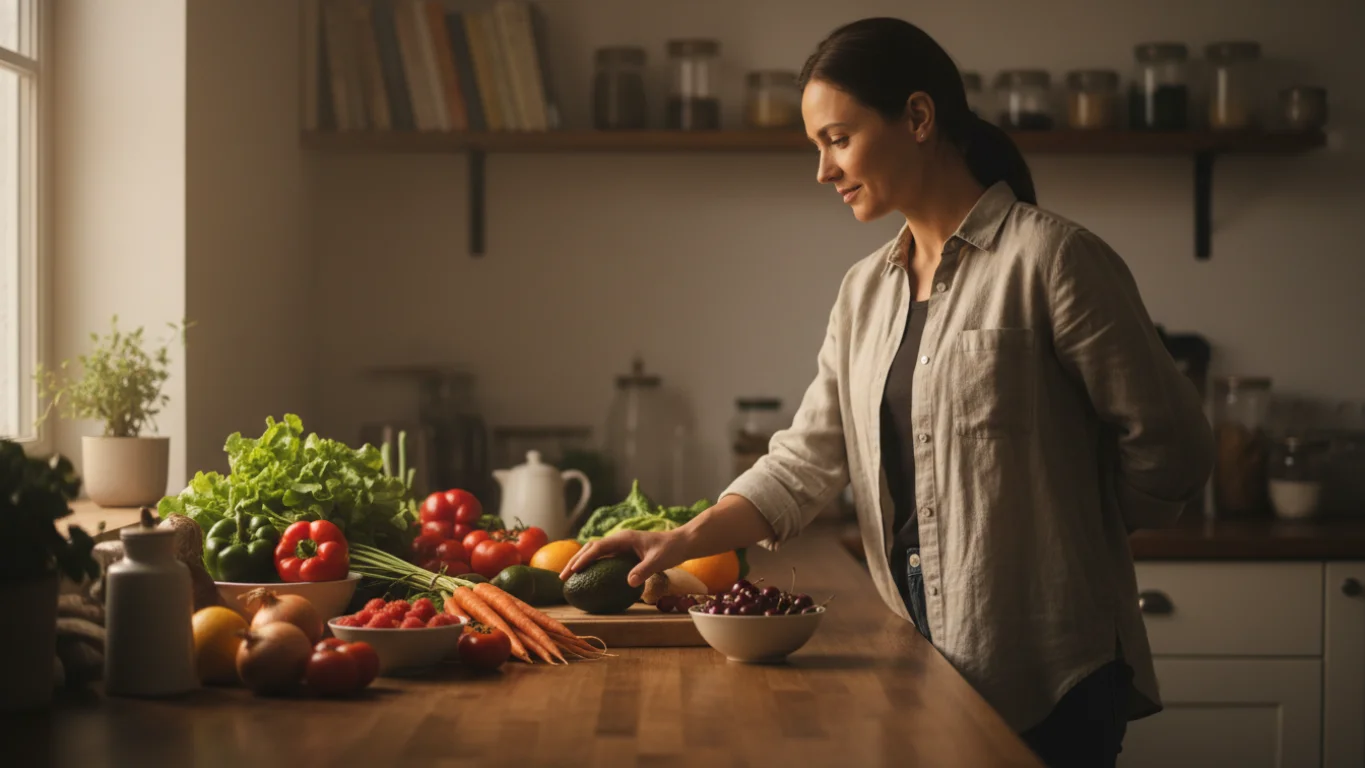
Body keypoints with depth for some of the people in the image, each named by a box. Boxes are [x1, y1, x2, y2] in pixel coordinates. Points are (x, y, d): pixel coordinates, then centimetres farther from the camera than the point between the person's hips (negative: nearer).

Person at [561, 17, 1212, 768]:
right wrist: (684, 540, -6)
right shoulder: (865, 291, 12)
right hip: (926, 655, 6)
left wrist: (1070, 531, 3)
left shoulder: (1047, 257, -10)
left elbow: (1170, 447, -8)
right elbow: (806, 461, 8)